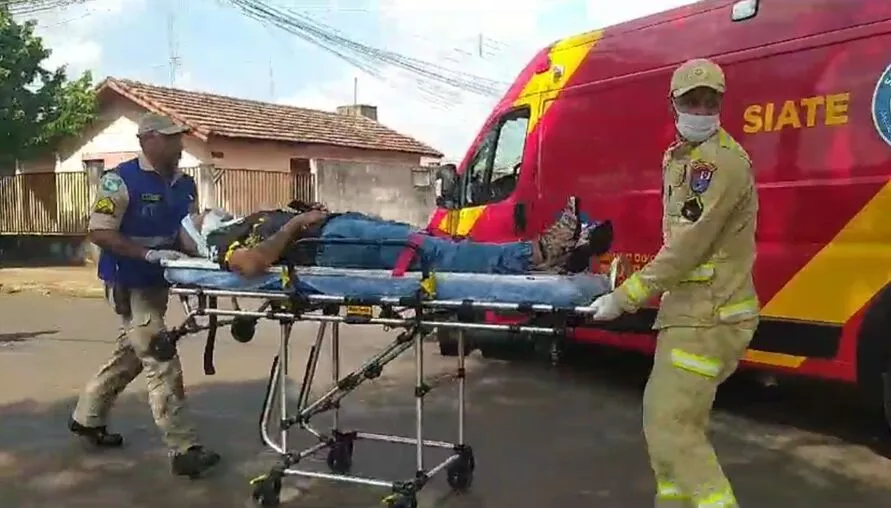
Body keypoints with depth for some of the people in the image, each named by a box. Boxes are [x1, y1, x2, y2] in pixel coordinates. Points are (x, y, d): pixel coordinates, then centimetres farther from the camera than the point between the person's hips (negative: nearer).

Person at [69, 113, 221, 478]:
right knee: (162, 363, -9)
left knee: (131, 355, 21)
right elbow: (99, 232, -18)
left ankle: (86, 417, 41)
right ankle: (184, 450, -4)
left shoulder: (185, 185, 5)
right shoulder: (121, 181, -16)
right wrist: (148, 253, -28)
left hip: (158, 283, 8)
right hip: (129, 284, -8)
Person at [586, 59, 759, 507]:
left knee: (668, 427, -11)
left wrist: (624, 297, -19)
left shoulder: (726, 161, -15)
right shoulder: (677, 159, 16)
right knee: (673, 419, 18)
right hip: (688, 311, 10)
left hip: (708, 317, -10)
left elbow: (689, 247, -22)